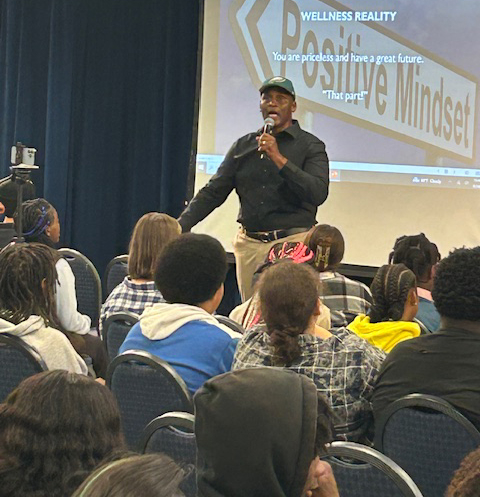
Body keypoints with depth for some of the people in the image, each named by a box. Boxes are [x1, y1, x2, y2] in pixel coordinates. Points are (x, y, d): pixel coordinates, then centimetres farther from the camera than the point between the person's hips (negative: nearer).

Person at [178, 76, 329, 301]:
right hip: (249, 244, 4)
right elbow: (213, 192, 13)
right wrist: (180, 227, 1)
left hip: (292, 242, -4)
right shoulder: (243, 146, 15)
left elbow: (318, 194, -13)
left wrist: (279, 159, -19)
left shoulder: (310, 146, 2)